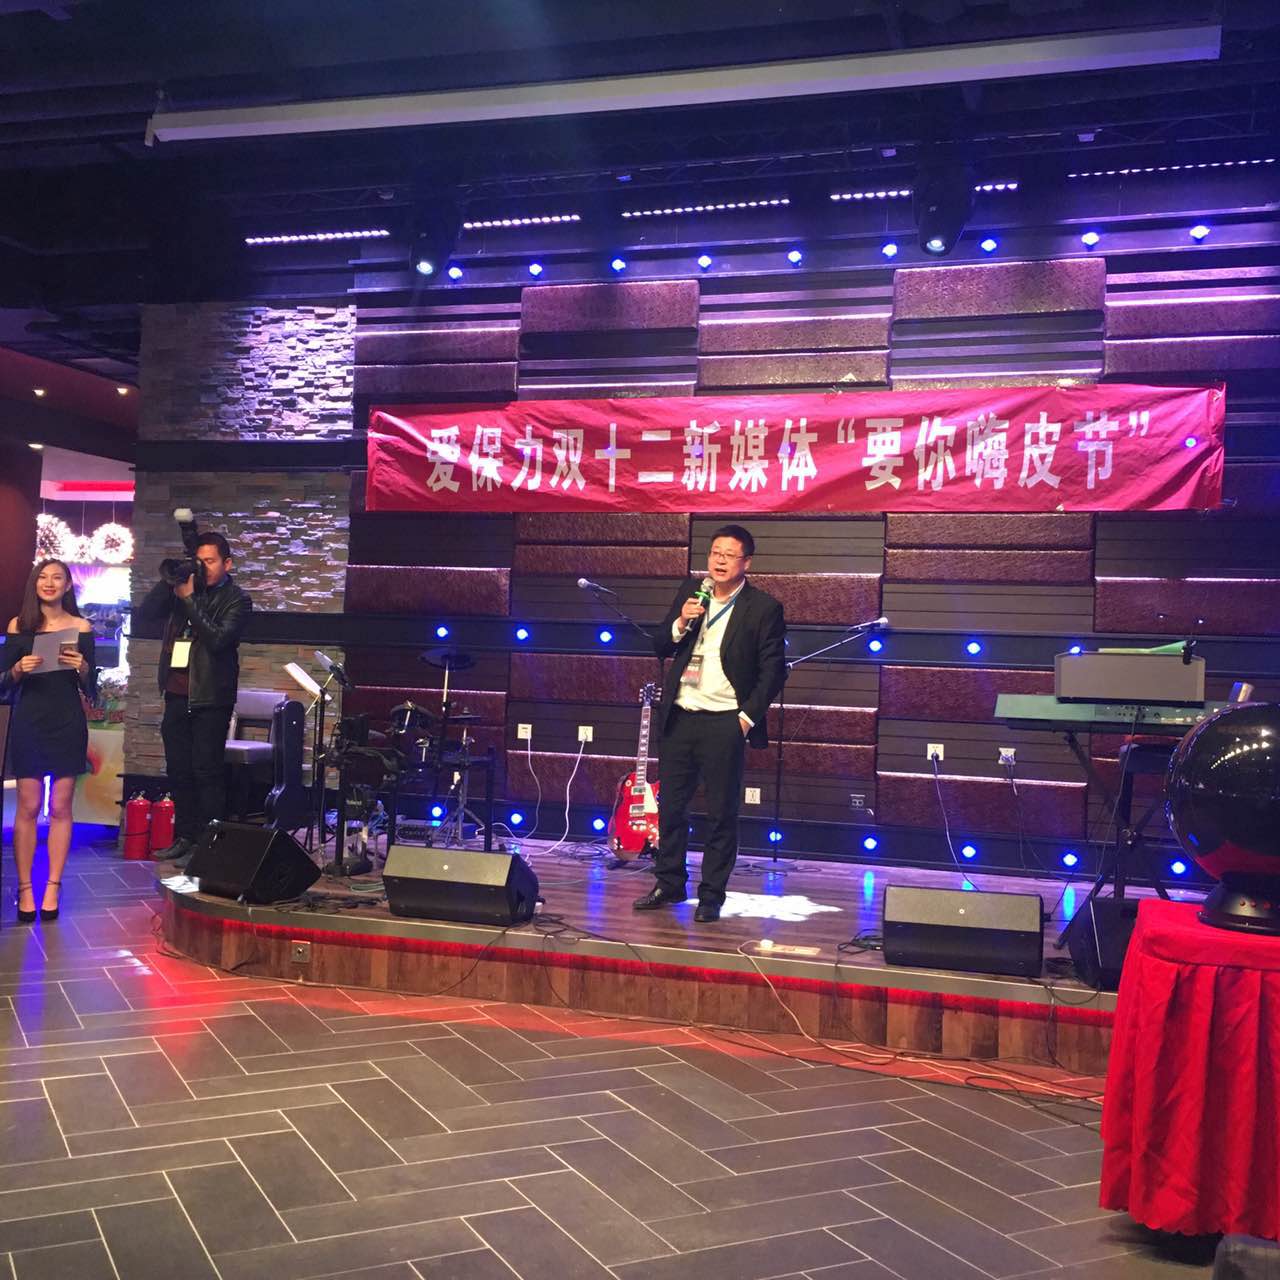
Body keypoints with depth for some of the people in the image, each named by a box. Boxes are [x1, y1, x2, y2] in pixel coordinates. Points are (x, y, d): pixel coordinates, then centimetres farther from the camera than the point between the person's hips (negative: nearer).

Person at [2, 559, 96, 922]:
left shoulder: (81, 627, 4)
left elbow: (90, 687, 5)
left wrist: (82, 667, -15)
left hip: (68, 722, 0)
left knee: (60, 807, 2)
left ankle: (53, 888, 7)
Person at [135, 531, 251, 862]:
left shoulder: (236, 600, -3)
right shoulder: (183, 590, 12)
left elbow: (217, 638, -18)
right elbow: (144, 614, 3)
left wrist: (189, 599, -17)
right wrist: (170, 582, -7)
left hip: (210, 697, -6)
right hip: (177, 694, 6)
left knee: (207, 771, -5)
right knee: (178, 770, 10)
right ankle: (185, 836, 18)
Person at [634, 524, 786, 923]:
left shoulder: (764, 608, -4)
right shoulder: (689, 593, 10)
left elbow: (772, 672, -3)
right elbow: (660, 647, 10)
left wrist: (747, 716, -10)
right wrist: (680, 623, -9)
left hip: (724, 722, -4)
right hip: (678, 717, 5)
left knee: (722, 813, 2)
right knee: (670, 805, 11)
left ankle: (711, 896, 13)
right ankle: (669, 884, 26)